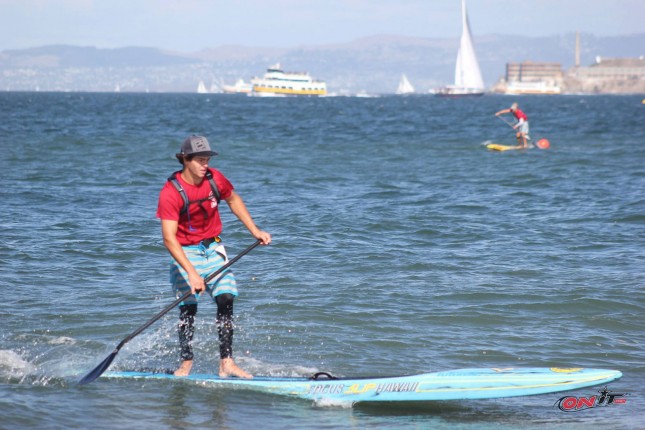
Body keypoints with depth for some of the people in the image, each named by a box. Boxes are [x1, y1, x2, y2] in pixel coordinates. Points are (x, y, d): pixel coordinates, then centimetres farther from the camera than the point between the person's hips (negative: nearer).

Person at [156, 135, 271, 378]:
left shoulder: (215, 180, -5)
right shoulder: (171, 193, -21)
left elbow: (233, 200, 18)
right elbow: (169, 238, -27)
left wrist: (254, 230, 11)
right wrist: (191, 272, -35)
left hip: (213, 249, 4)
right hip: (185, 253, -4)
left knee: (226, 299, -9)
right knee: (188, 308, -8)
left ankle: (226, 363, -7)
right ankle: (186, 363, 9)